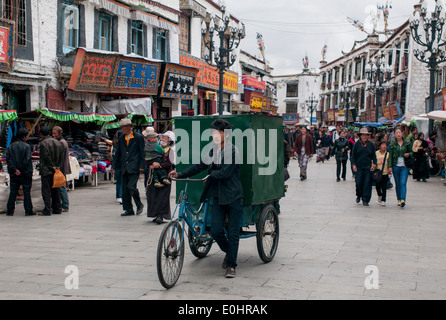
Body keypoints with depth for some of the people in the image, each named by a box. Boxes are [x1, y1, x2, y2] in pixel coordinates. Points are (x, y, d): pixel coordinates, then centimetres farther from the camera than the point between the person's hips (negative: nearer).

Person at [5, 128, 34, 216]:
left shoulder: (10, 146, 5)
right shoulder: (26, 146, -9)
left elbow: (8, 159, -3)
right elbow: (27, 160, -15)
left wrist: (14, 169, -8)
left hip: (14, 175, 4)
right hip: (25, 173, -4)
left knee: (13, 192, 9)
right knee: (27, 192, 3)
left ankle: (10, 211, 10)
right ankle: (28, 211, 3)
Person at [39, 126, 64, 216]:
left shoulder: (43, 143, -10)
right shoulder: (58, 143, 10)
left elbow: (47, 157, -15)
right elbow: (63, 156, 8)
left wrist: (52, 166, -7)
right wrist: (58, 167, 8)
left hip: (46, 171, -7)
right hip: (56, 171, 7)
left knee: (46, 191, -5)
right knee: (55, 190, 13)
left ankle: (47, 210, -7)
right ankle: (57, 209, 15)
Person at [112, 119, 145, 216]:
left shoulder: (139, 137, -2)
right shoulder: (121, 139, 15)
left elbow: (142, 153, -2)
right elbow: (117, 154, 20)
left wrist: (141, 166, -8)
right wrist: (114, 166, 14)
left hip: (134, 168, -6)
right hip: (125, 168, 6)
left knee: (131, 186, -17)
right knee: (124, 189, 4)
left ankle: (139, 205, 4)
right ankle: (129, 210, 12)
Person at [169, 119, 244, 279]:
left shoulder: (232, 150, -11)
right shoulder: (212, 151, 11)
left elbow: (225, 173, -18)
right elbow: (199, 166, 8)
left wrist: (211, 173, -2)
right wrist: (180, 175, -2)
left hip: (233, 197, -6)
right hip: (217, 196, 6)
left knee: (233, 233, 1)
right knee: (216, 230, 1)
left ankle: (231, 265, 13)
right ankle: (228, 252, 30)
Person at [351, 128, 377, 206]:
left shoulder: (371, 144, 6)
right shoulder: (357, 144, 3)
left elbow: (374, 155, 10)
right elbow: (353, 155, 6)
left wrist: (374, 164, -2)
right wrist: (354, 164, -3)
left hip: (368, 167, 1)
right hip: (358, 167, -1)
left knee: (367, 183, -2)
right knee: (358, 182, -4)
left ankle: (365, 200, 6)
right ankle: (359, 195, 23)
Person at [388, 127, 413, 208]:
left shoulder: (407, 143, 4)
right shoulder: (392, 144, 4)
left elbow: (412, 152, 14)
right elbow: (390, 156, 4)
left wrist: (409, 154, -10)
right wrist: (390, 166, -4)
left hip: (404, 166, -1)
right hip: (396, 166, 1)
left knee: (403, 183, -13)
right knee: (397, 184, 7)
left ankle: (403, 200, -20)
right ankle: (399, 199, 17)